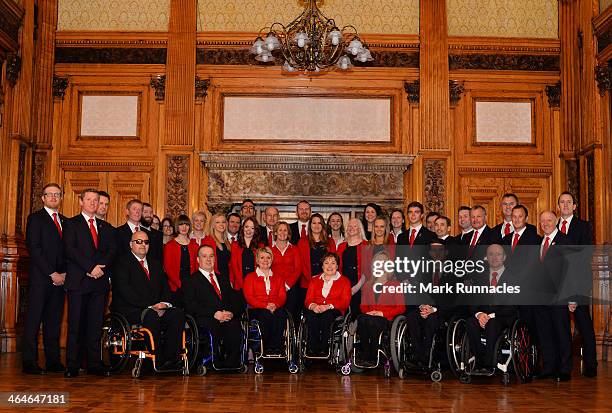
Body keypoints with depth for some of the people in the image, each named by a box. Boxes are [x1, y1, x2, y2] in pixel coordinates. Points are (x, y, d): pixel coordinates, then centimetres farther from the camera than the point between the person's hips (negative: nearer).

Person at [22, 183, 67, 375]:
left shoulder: (65, 221, 18)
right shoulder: (35, 218, 0)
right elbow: (34, 249, -9)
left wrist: (64, 273, -1)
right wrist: (51, 273, -12)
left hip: (59, 278, 5)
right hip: (40, 277, -5)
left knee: (54, 321, 6)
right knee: (34, 320, -4)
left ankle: (53, 361, 10)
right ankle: (29, 362, 0)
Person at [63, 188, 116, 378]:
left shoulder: (106, 227, 20)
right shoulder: (71, 224, 7)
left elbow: (111, 251, 9)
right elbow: (70, 250, -6)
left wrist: (100, 266, -9)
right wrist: (90, 268, -14)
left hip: (100, 280, 4)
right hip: (78, 280, -4)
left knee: (96, 324, 3)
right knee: (75, 324, -3)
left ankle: (94, 364, 8)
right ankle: (72, 365, 2)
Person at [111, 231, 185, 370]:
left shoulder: (155, 264, 23)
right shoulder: (122, 262, 3)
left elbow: (165, 288, 17)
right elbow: (124, 290, -11)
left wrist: (164, 303, -8)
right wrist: (149, 307, -17)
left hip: (156, 308, 6)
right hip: (130, 310, -6)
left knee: (178, 314, -22)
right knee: (151, 316, -36)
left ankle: (170, 358, -22)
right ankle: (158, 361, -30)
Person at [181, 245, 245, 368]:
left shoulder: (223, 279, 31)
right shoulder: (190, 280, 15)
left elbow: (237, 302, 20)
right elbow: (190, 306, -1)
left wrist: (231, 313, -5)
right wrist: (214, 314, -13)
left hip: (228, 319, 4)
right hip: (204, 321, -3)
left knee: (235, 326, -32)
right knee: (214, 327, -38)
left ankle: (231, 365, -27)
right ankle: (216, 365, -25)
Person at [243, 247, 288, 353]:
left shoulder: (278, 278, 26)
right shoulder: (250, 277, 17)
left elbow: (283, 296, 12)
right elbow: (249, 297, 3)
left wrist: (275, 305, -12)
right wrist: (265, 306, -13)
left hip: (276, 308, 2)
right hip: (256, 310, -2)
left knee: (281, 314, -36)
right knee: (266, 315, -38)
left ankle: (277, 348, -35)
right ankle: (267, 349, -33)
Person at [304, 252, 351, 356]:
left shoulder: (344, 281, 16)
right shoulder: (315, 280, 24)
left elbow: (345, 302, 1)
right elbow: (308, 300, 12)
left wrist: (328, 306, -16)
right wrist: (313, 306, -14)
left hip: (334, 311, -2)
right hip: (316, 310, 2)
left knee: (327, 315, -37)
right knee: (311, 315, -34)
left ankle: (324, 350, -37)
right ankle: (312, 350, -34)